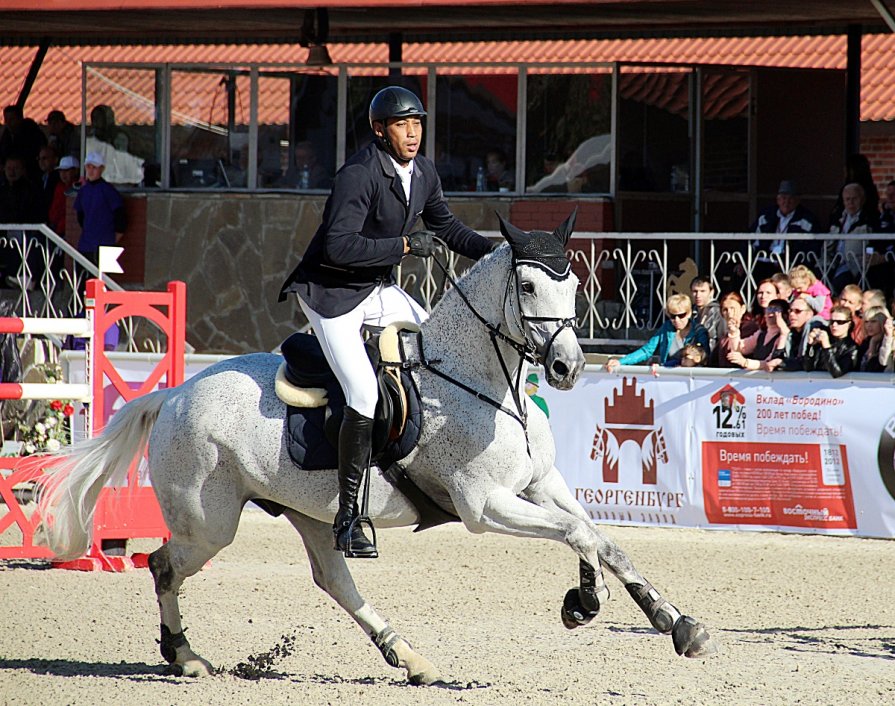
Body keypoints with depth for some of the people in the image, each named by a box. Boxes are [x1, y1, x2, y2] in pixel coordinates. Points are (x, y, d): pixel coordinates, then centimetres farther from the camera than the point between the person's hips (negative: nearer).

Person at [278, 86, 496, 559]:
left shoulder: (423, 173, 3)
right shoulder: (359, 175, -23)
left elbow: (445, 225, 18)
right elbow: (339, 245, -31)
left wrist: (492, 250, 3)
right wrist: (404, 245, -28)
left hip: (381, 290, 9)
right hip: (331, 293, -8)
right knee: (366, 398, -20)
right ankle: (346, 517, -15)